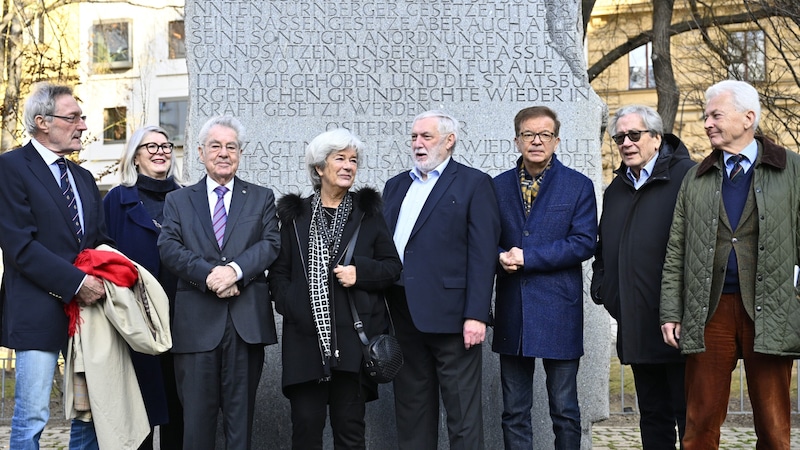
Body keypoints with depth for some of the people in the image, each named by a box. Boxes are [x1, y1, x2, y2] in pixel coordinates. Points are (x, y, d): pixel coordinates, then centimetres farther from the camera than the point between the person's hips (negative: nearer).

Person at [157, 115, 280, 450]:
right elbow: (169, 247, -1)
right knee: (196, 413, 2)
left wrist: (235, 269, -18)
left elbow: (271, 243, -1)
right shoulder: (177, 200, 13)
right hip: (196, 322, 0)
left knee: (241, 411, 6)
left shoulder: (262, 198, 13)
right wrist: (208, 274, -16)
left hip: (246, 320, 0)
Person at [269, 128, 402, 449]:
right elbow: (279, 271, 10)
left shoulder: (369, 212, 10)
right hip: (305, 336, 0)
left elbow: (393, 266, 9)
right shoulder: (295, 214, 11)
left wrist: (360, 271, -9)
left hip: (354, 336, 0)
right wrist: (289, 306, -6)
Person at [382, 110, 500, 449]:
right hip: (403, 316, 6)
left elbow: (482, 254, -9)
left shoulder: (474, 184, -1)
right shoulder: (396, 185, 17)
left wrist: (475, 315, -16)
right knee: (411, 410, 14)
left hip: (450, 316, -6)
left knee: (462, 414, 0)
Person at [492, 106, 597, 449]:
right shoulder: (498, 186, 10)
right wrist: (501, 257, -13)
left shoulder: (579, 186, 2)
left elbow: (583, 243, -8)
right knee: (514, 411, 9)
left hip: (559, 311, -3)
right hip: (511, 309, 3)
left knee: (564, 410, 5)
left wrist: (527, 257, -14)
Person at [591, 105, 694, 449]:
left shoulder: (687, 177, -5)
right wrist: (600, 285, 11)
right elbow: (603, 248, 27)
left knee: (689, 413, 2)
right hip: (636, 327, 7)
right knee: (652, 415, 14)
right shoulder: (616, 190, 19)